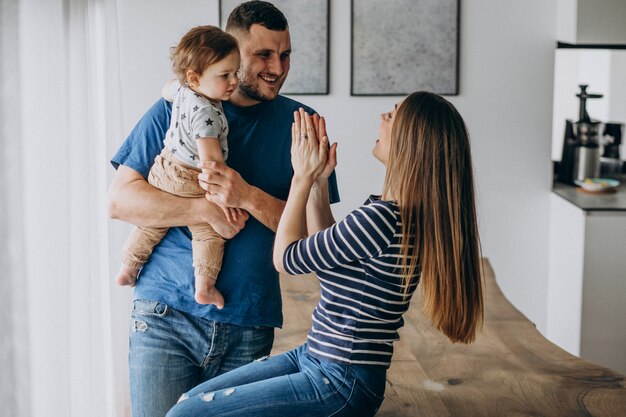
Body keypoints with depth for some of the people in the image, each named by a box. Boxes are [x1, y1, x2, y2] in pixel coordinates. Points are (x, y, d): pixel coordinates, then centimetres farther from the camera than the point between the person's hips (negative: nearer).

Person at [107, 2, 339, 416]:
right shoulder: (175, 110, 2)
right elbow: (119, 199, -4)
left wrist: (248, 198, -20)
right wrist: (209, 210, -17)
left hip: (248, 325, 1)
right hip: (166, 315, -1)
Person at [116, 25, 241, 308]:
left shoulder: (183, 90, -1)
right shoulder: (206, 112, -26)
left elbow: (167, 89, 24)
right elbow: (209, 157, -31)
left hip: (163, 170, 8)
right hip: (191, 184, -8)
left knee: (151, 225, 22)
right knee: (208, 232, 5)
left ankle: (126, 270, 34)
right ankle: (204, 286, 2)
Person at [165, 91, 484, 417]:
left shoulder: (382, 218, -25)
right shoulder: (405, 216, 5)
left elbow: (285, 258, -12)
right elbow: (326, 254, 18)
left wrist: (303, 177, -1)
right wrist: (318, 181, 10)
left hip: (339, 387, -10)